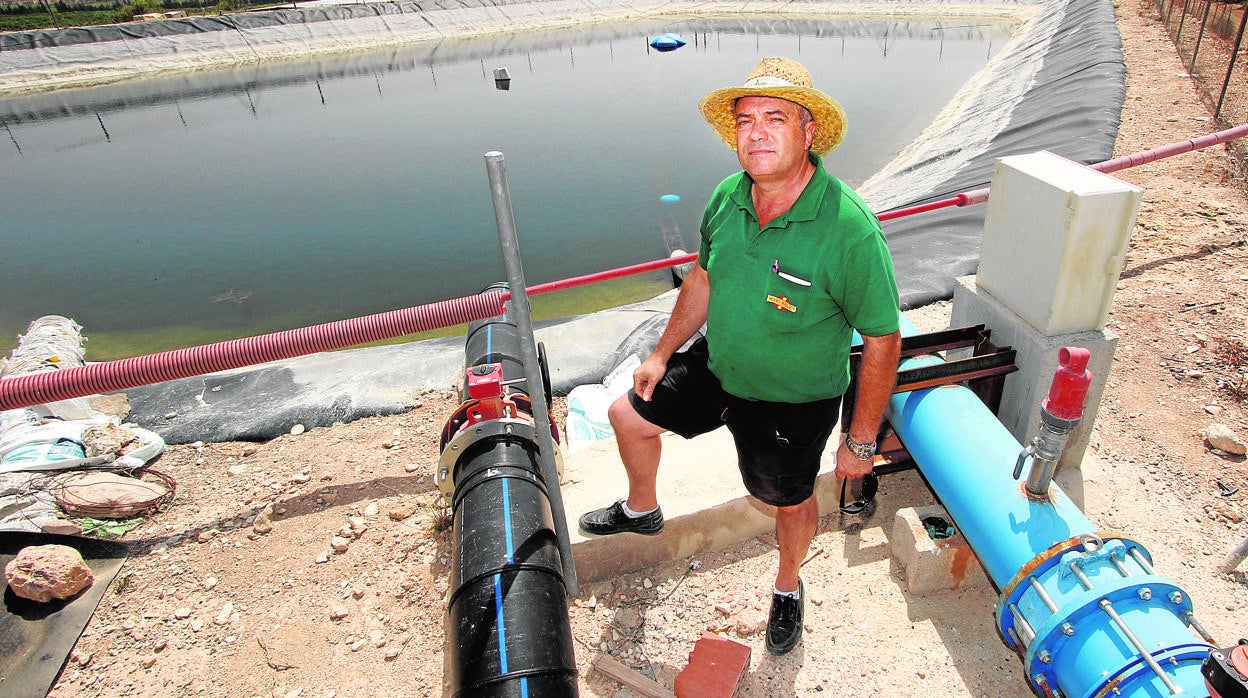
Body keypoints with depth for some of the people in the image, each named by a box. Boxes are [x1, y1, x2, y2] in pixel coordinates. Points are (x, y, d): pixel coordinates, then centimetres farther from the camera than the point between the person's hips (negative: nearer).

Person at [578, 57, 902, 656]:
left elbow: (882, 341, -20)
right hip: (716, 368, 5)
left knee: (791, 504, 17)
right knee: (629, 415, 15)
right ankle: (641, 510, 47)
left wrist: (862, 442, -14)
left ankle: (788, 587, 53)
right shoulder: (727, 196, -11)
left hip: (793, 404, -5)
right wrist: (663, 354, 12)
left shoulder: (850, 228, -29)